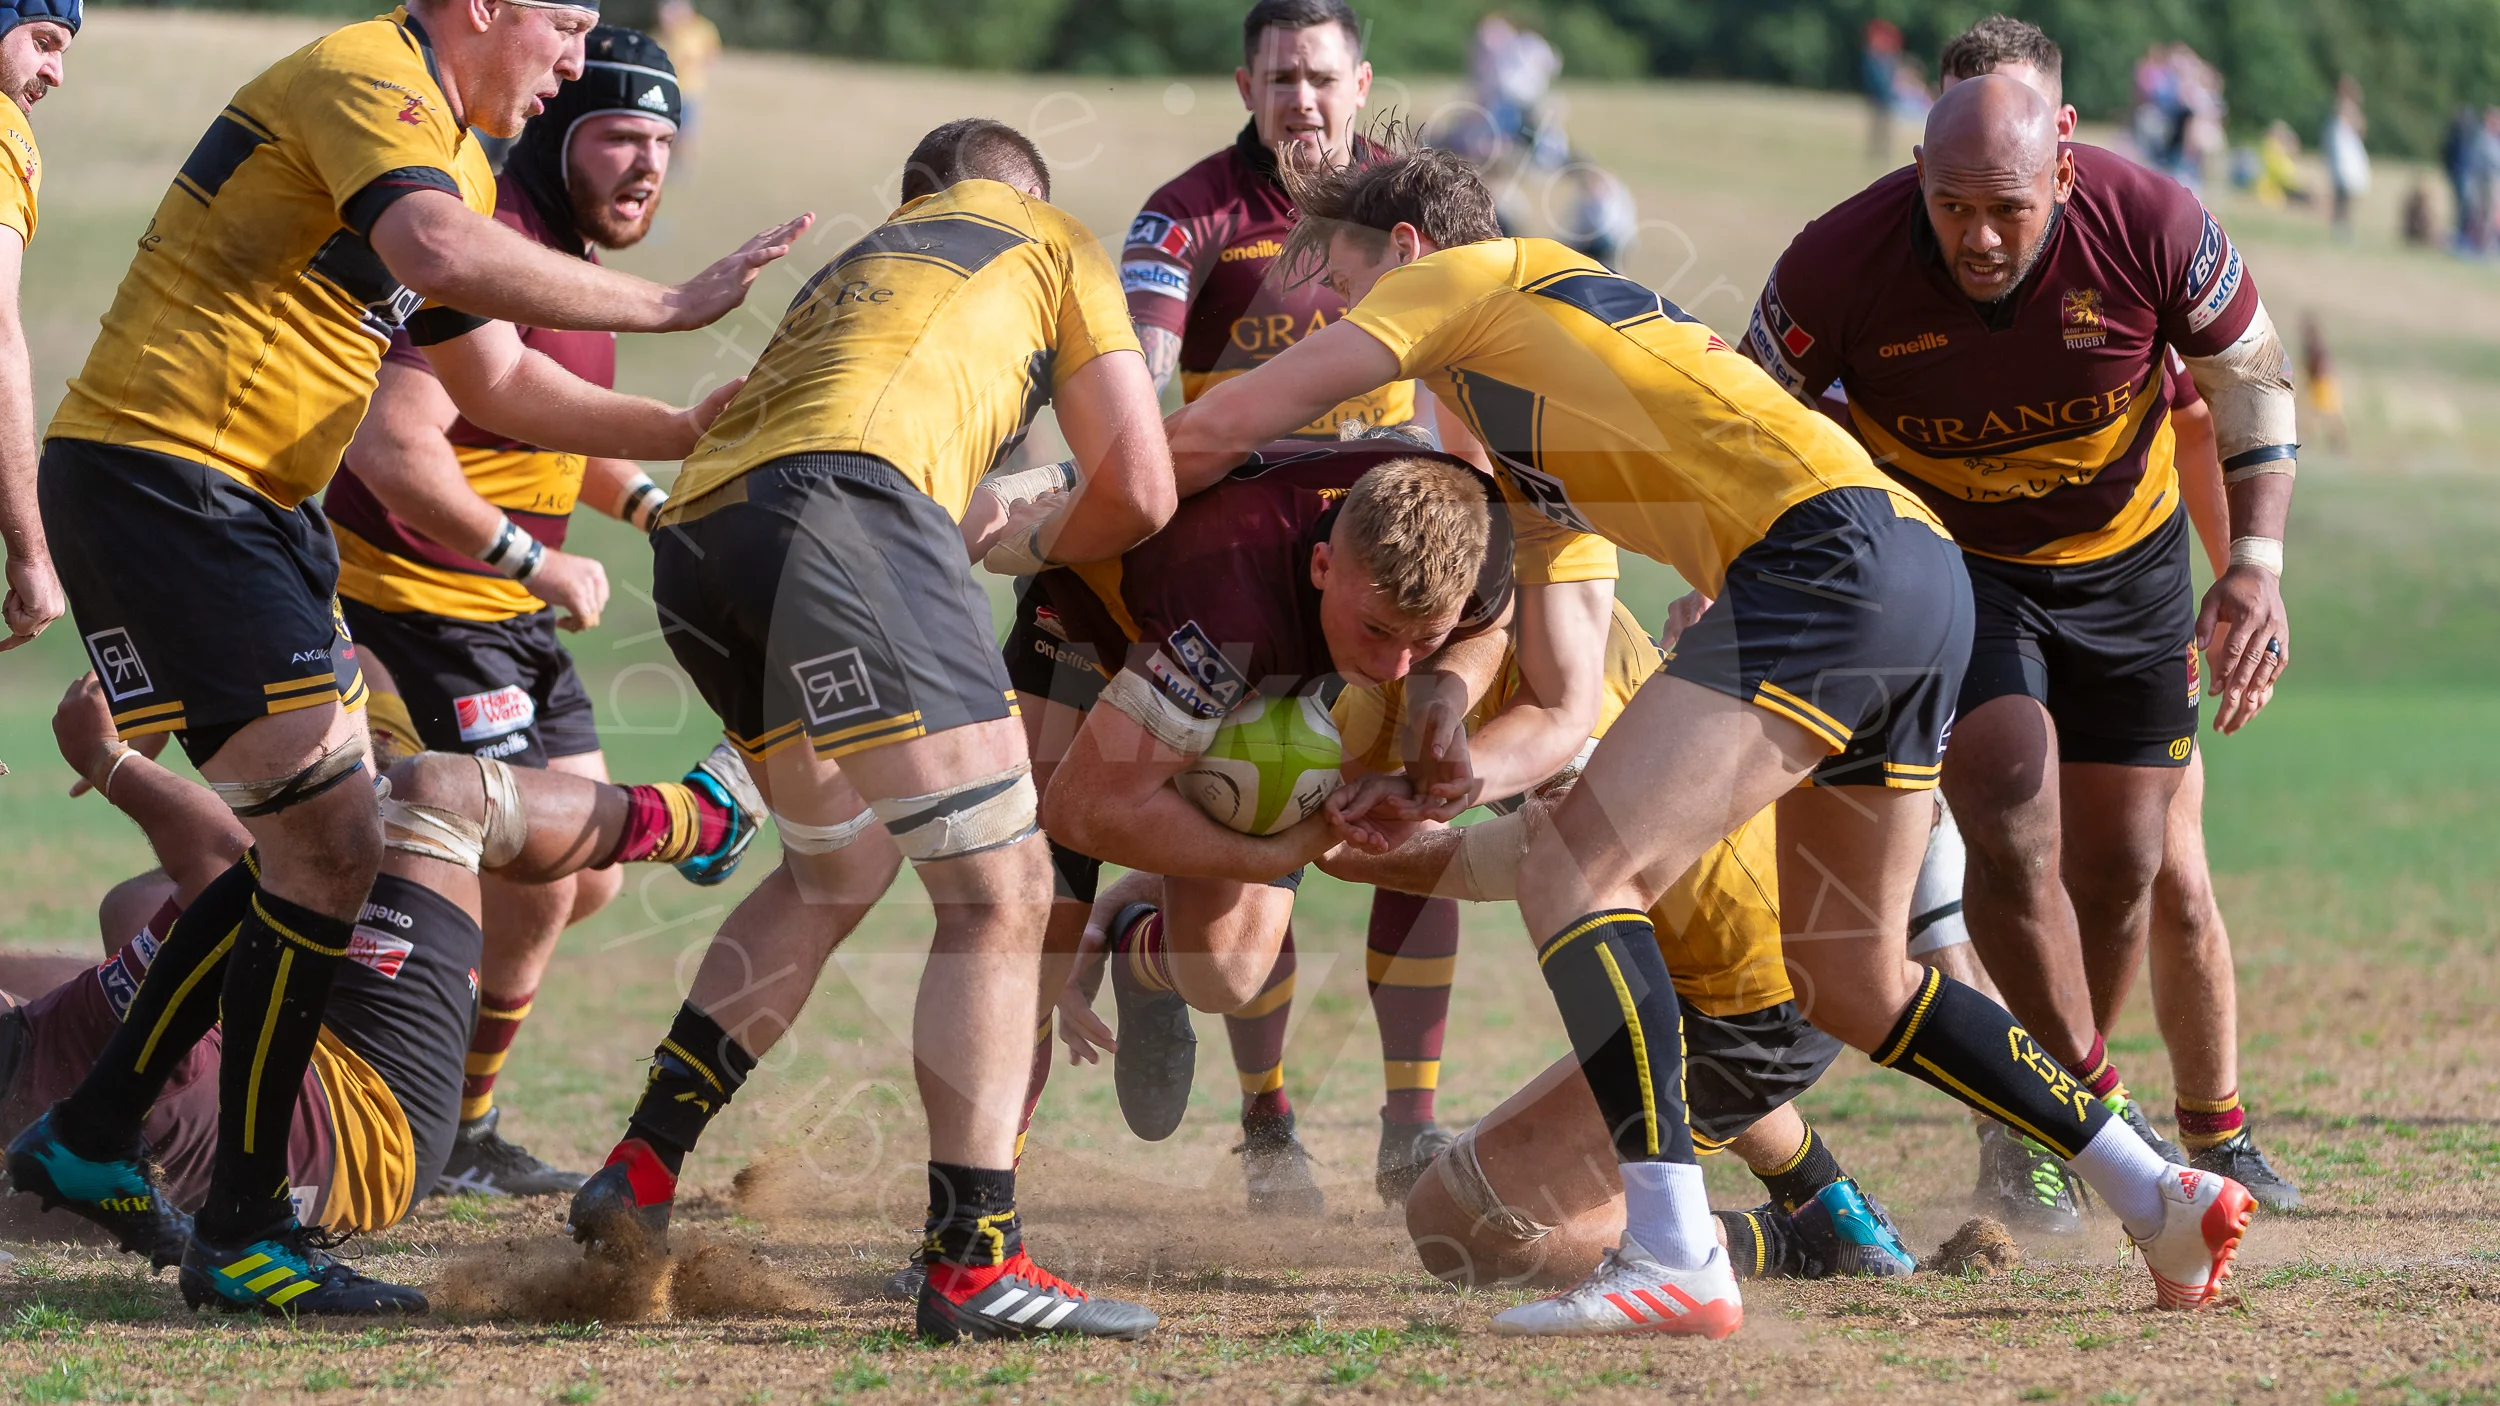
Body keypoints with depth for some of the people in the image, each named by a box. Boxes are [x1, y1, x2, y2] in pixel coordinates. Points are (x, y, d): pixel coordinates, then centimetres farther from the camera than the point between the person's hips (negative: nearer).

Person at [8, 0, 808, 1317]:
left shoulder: (453, 153, 18)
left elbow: (498, 382, 24)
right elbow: (442, 255, -34)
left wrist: (685, 433, 13)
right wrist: (665, 305, -28)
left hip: (253, 507, 11)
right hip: (154, 480, -11)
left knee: (316, 851, 13)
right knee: (324, 848, -12)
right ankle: (241, 1230, -5)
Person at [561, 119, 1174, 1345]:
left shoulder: (854, 267, 41)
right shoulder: (1053, 244, 25)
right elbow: (1138, 487, 16)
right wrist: (1048, 546, 37)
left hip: (696, 545, 7)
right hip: (849, 506, -7)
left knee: (837, 867, 28)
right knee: (998, 892, -4)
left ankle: (641, 1173, 24)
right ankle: (973, 1263, -12)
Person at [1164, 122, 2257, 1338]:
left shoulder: (1465, 273, 10)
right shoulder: (1533, 462, 33)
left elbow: (1216, 429, 6)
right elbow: (1571, 706, 27)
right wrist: (1447, 781, 10)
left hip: (1835, 553, -10)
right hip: (1924, 569, 10)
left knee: (1575, 875, -13)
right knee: (1851, 983, 20)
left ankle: (1673, 1257, -24)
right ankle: (2161, 1200, 23)